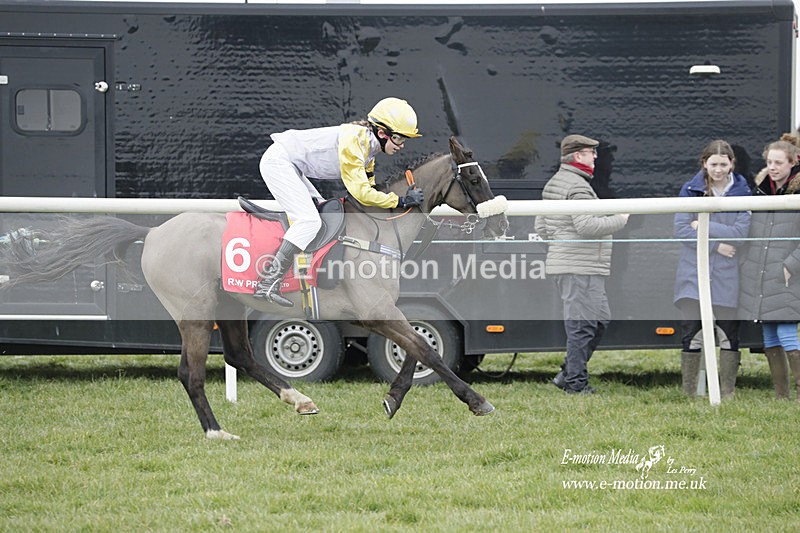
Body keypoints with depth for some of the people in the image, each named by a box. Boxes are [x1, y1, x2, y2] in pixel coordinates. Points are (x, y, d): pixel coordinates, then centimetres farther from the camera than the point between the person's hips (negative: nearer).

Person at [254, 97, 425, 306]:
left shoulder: (369, 144, 7)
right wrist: (401, 201, -22)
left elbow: (368, 186, 15)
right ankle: (268, 284, -23)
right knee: (310, 221, -20)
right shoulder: (354, 140, -23)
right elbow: (359, 191, -26)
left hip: (289, 166, 11)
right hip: (278, 161, -11)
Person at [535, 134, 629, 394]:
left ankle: (568, 374, 14)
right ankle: (575, 382, -5)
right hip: (580, 268, -11)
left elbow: (540, 226, 24)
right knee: (582, 324, -7)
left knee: (600, 320, 15)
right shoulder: (578, 187, -14)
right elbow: (586, 225, -24)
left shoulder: (553, 184, 19)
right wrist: (619, 221, -12)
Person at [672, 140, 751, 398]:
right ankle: (690, 393, 4)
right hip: (693, 272, 0)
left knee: (729, 335, 2)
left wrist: (705, 227, -10)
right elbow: (681, 229, -6)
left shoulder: (741, 191, 2)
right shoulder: (690, 190, 2)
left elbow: (740, 233, -7)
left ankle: (727, 392, 9)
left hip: (727, 275, 0)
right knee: (691, 334, -2)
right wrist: (716, 244, -12)